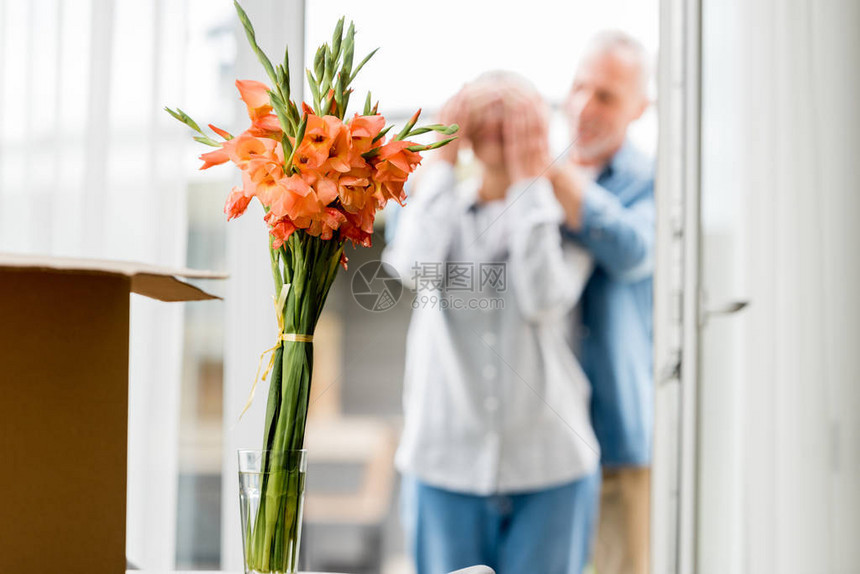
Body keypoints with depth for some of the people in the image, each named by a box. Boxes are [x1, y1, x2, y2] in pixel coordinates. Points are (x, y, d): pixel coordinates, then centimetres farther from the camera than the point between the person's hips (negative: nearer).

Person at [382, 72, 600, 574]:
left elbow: (544, 300, -16)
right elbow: (416, 268, -14)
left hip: (548, 463, -1)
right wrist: (444, 164, -5)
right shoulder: (442, 207, 9)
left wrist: (528, 183, -10)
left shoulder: (562, 218, 3)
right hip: (447, 462, 1)